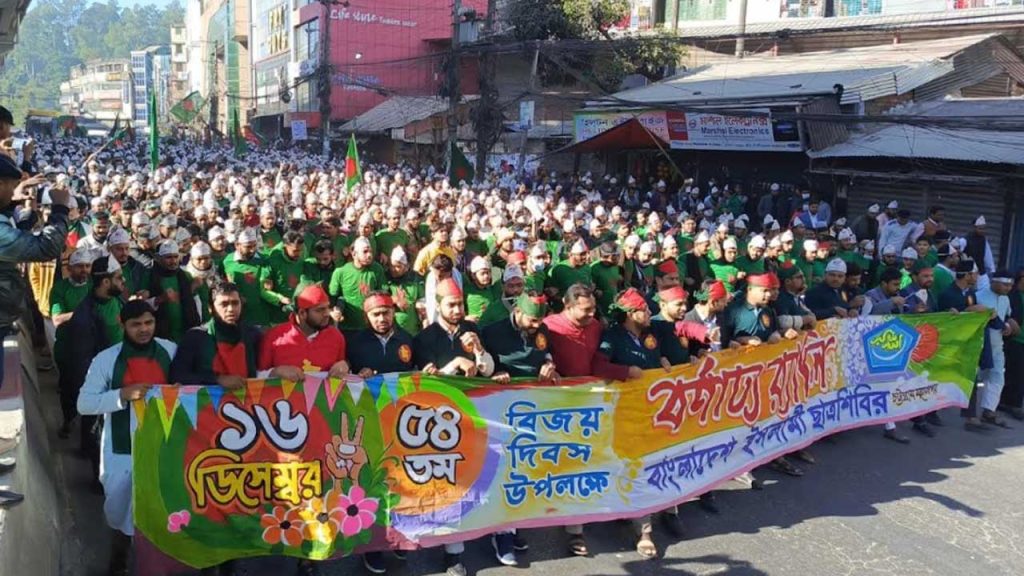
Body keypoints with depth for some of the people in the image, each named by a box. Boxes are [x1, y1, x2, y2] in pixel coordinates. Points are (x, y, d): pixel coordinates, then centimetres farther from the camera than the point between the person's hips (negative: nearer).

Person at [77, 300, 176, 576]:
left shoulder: (170, 351, -1)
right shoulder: (106, 359, -9)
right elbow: (84, 404, -9)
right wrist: (122, 395, -22)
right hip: (123, 450, -1)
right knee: (124, 512, 11)